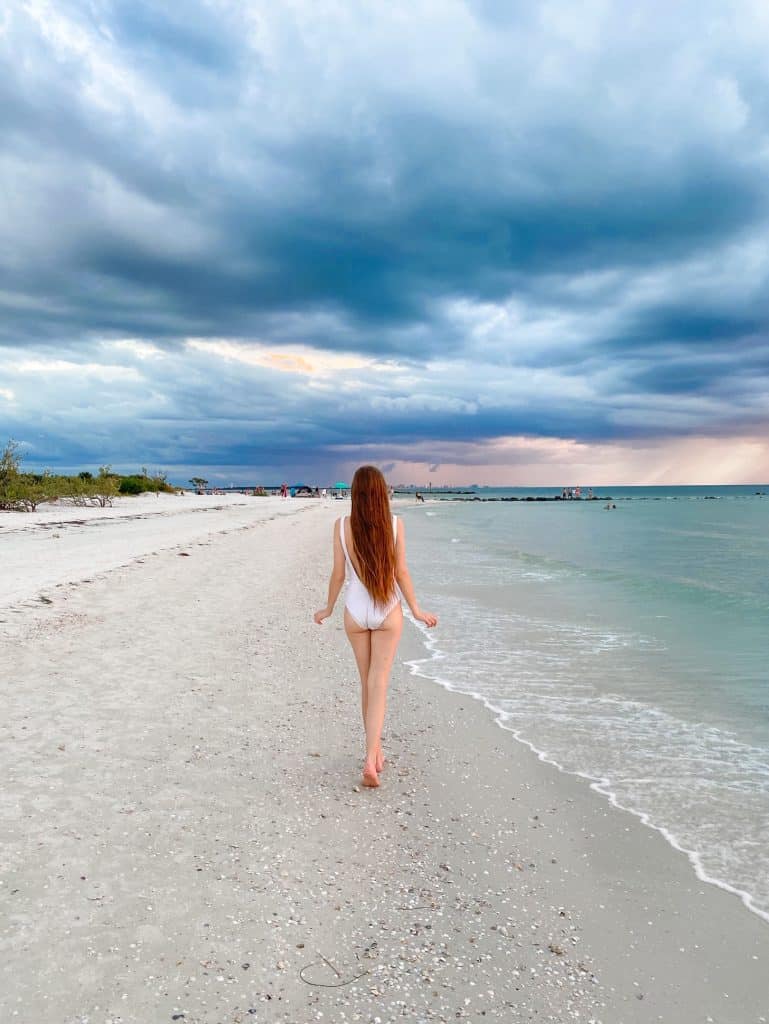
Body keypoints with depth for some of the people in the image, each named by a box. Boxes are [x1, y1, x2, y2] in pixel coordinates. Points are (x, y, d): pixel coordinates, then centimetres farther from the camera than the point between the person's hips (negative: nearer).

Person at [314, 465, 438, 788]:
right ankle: (371, 759, -9)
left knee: (367, 683, 17)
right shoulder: (394, 524, -9)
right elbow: (401, 572, -6)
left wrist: (328, 608, 12)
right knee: (378, 685, 2)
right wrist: (416, 610, 6)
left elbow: (338, 573, -3)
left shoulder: (342, 525, -7)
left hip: (355, 612, 1)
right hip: (388, 612, -1)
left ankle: (375, 751, 30)